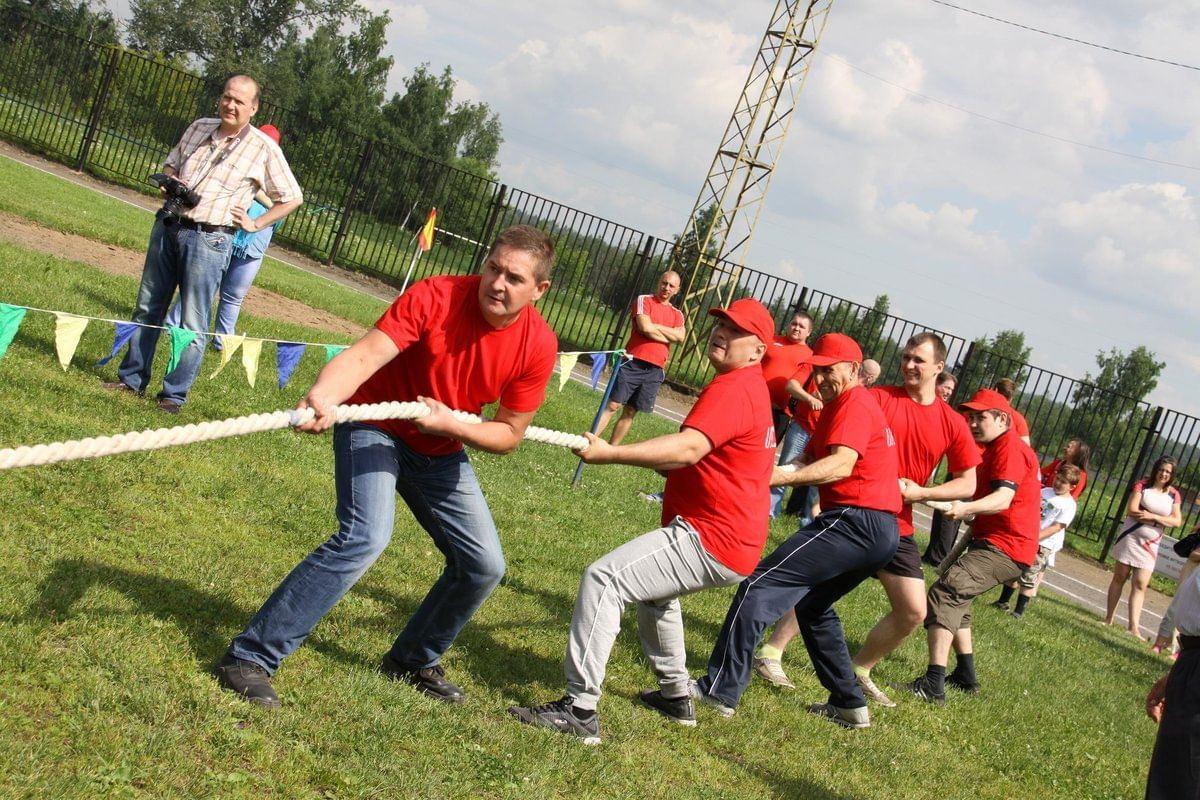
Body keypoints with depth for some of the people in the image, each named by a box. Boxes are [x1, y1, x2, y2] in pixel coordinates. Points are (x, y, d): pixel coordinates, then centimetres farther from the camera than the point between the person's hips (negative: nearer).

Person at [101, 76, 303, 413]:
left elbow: (292, 198, 2)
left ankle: (175, 393, 6)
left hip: (209, 239, -5)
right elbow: (172, 163, 24)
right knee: (148, 307, 12)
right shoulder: (199, 128, 9)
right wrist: (170, 181, 2)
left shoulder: (264, 148, -5)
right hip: (168, 226, 5)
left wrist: (256, 224, -3)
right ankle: (132, 377, 23)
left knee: (192, 322, -3)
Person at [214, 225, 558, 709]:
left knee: (484, 565, 6)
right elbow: (363, 357, -36)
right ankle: (250, 658, -22)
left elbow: (509, 435, -9)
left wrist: (450, 424, -27)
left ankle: (414, 661, 32)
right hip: (375, 424, -5)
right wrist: (323, 396, -57)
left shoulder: (538, 346, -15)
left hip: (440, 450, 6)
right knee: (365, 536, -29)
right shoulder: (435, 297, -26)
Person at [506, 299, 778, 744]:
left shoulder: (733, 388, -17)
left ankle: (579, 710, -23)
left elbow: (689, 448, -32)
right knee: (653, 591, 36)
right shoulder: (753, 388, 18)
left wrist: (610, 453, -38)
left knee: (604, 579, -20)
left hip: (712, 540, -12)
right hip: (736, 541, 12)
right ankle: (675, 695, 45)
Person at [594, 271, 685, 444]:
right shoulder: (644, 300, 3)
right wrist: (669, 335, -1)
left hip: (655, 370, 4)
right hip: (633, 363, -4)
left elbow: (680, 336, -4)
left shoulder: (677, 314, 16)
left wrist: (655, 327, -7)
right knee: (612, 405, -8)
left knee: (630, 412, 6)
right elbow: (645, 328, -13)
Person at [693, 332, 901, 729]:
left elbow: (842, 464, -23)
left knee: (760, 585, -14)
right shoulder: (839, 406, 25)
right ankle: (850, 704, 29)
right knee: (813, 605, 27)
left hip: (856, 519, -11)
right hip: (881, 532, 11)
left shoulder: (854, 403, -7)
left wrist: (785, 476, -35)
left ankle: (720, 689, -18)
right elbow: (813, 459, 15)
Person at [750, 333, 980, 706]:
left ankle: (859, 670, 22)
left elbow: (967, 483, 6)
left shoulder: (953, 424, 2)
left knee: (914, 611, 4)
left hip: (896, 525, 4)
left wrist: (920, 491, -8)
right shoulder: (879, 397, -6)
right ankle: (770, 653, 1)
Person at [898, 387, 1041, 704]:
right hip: (990, 541, 11)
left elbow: (1003, 498, -29)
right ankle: (966, 675, 33)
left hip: (1005, 547, -11)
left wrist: (966, 508, -44)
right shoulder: (991, 448, 19)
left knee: (945, 592, -24)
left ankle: (934, 684, -32)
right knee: (955, 596, 24)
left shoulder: (1010, 446, -15)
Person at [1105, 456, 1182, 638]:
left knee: (1140, 585, -3)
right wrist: (1162, 520, -15)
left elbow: (1177, 521, -4)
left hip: (1150, 545, 2)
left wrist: (1153, 516, -17)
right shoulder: (1143, 485, -5)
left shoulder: (1173, 495, 3)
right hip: (1131, 538, -2)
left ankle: (1134, 627, -6)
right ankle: (1109, 618, 16)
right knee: (1119, 577, 6)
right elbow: (1132, 510, -14)